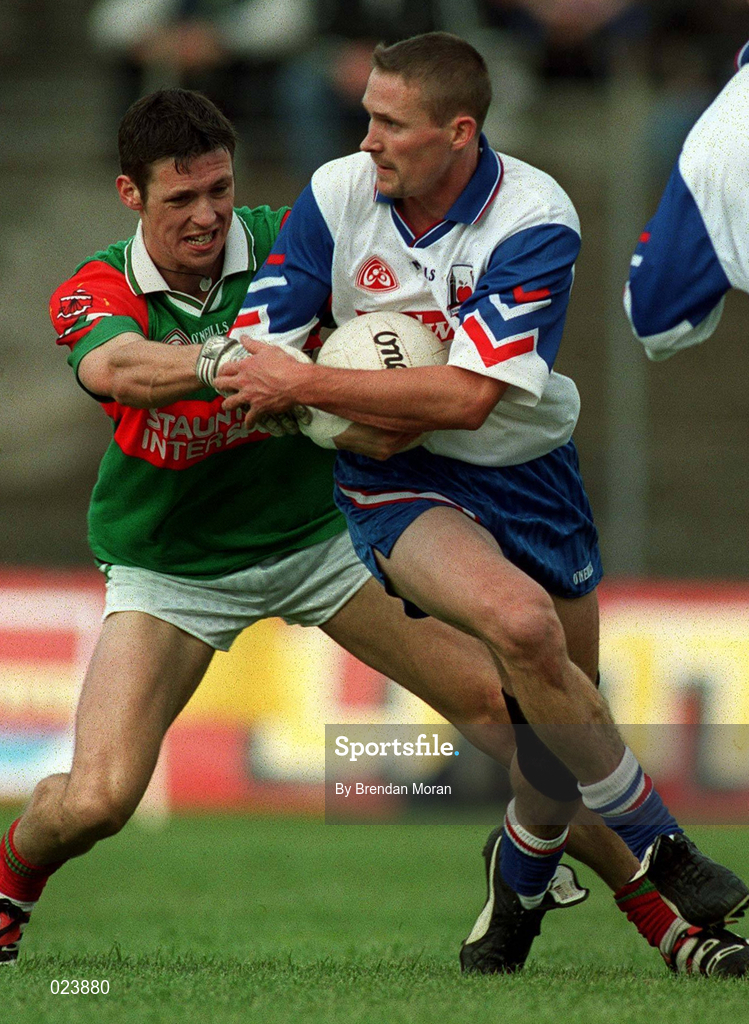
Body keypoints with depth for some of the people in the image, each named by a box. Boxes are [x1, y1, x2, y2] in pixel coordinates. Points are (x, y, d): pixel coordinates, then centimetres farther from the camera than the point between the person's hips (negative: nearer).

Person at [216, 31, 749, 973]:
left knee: (564, 715, 10)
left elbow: (467, 396, -27)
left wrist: (305, 384, -27)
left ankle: (517, 889, 43)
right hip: (398, 482, -1)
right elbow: (249, 363, -8)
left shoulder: (533, 219, -19)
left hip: (525, 473, 1)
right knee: (521, 620, -30)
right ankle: (654, 843, -14)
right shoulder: (336, 196, -10)